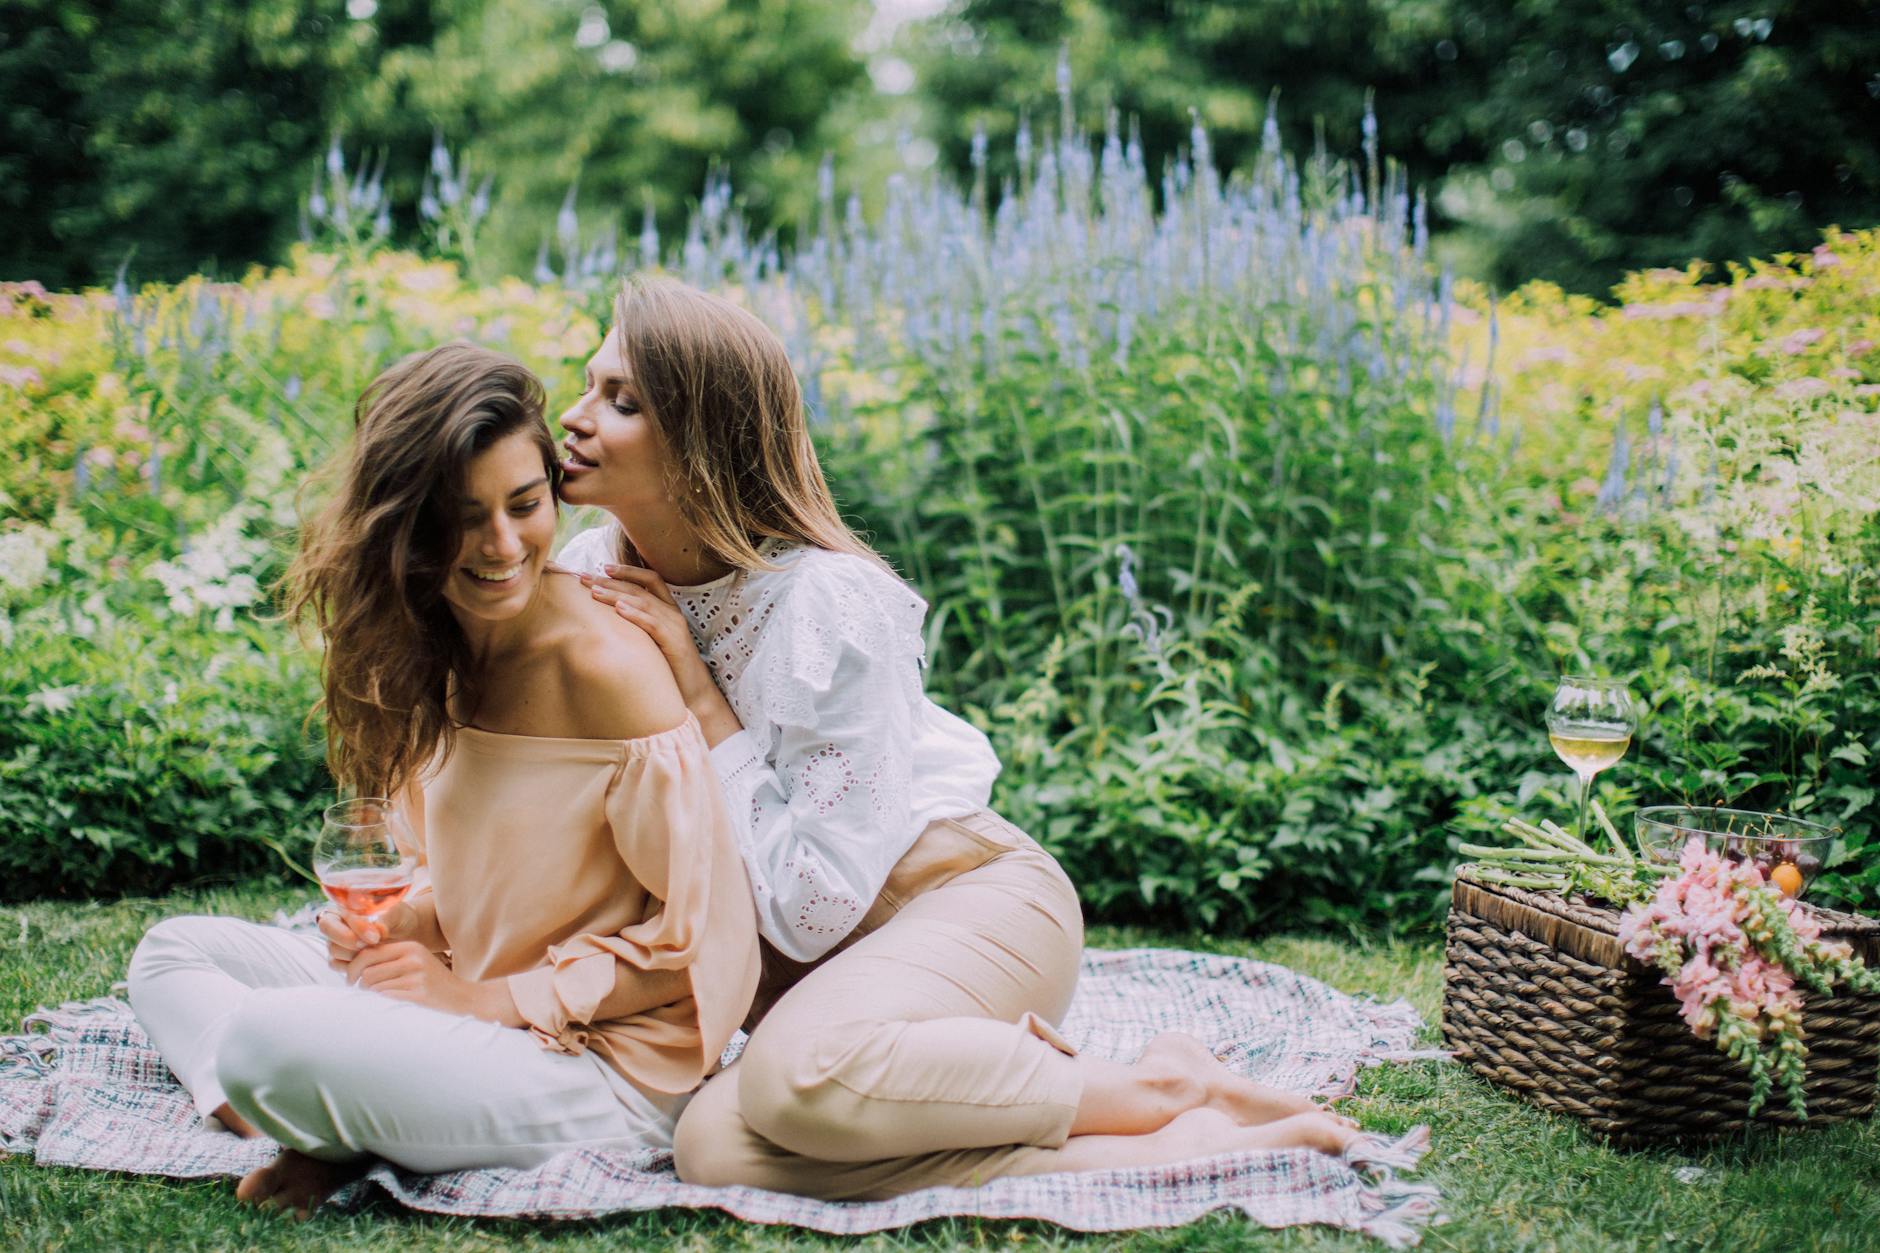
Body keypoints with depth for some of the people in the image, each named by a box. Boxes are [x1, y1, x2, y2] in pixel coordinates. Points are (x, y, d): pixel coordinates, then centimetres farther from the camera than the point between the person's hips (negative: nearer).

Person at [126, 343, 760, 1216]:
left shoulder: (607, 669, -19)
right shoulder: (436, 653, 5)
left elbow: (706, 939, -16)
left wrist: (482, 997, -14)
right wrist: (406, 925, -4)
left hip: (607, 1071, -9)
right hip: (470, 998, 9)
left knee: (265, 1037, -28)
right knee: (175, 954, 10)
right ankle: (333, 1139, -9)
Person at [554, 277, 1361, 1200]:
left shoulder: (829, 607, -21)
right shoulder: (588, 577, -2)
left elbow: (814, 906, -23)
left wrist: (698, 694, -21)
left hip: (966, 894, -6)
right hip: (791, 959, 6)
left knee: (805, 1066, -39)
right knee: (717, 1147, -28)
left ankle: (1151, 1092, -16)